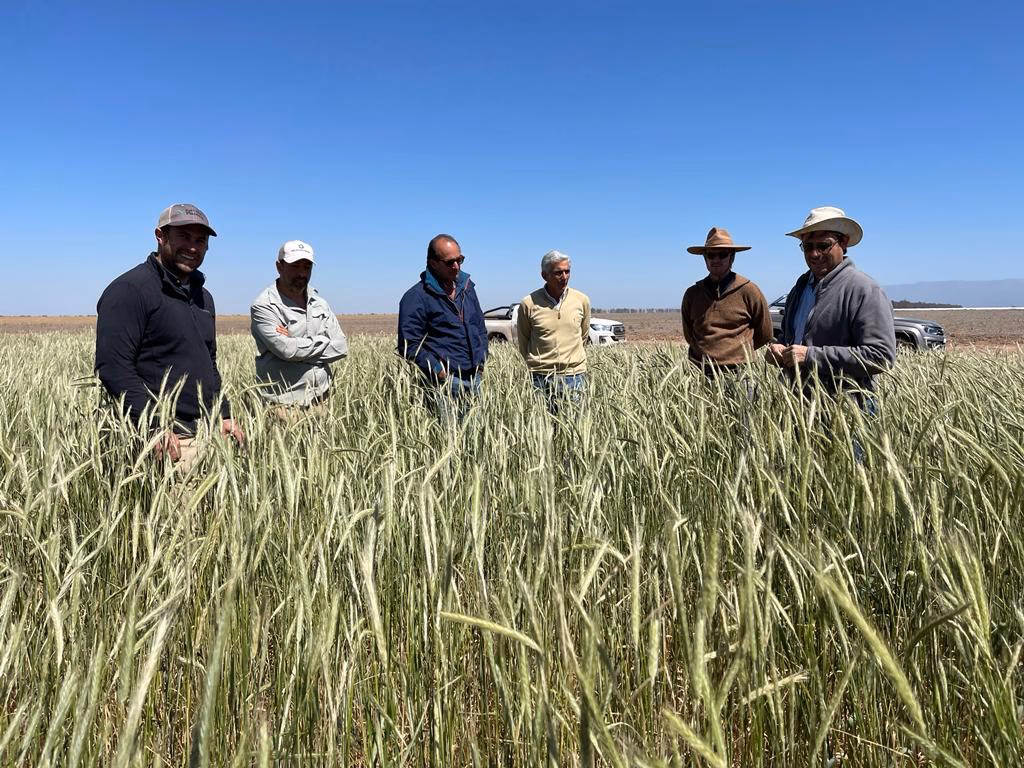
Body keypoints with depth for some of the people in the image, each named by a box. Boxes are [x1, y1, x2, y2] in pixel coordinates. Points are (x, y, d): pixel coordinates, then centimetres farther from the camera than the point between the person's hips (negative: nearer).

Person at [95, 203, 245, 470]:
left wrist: (224, 416, 17)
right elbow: (113, 367, -16)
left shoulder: (202, 297, 19)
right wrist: (155, 426, -22)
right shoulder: (129, 290, -7)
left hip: (209, 434, 8)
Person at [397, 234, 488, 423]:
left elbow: (480, 328, 25)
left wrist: (482, 360, 12)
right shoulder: (416, 297, -7)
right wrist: (438, 371, -14)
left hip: (474, 379, 7)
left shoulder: (467, 287, 15)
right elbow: (409, 345, -8)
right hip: (443, 381, -6)